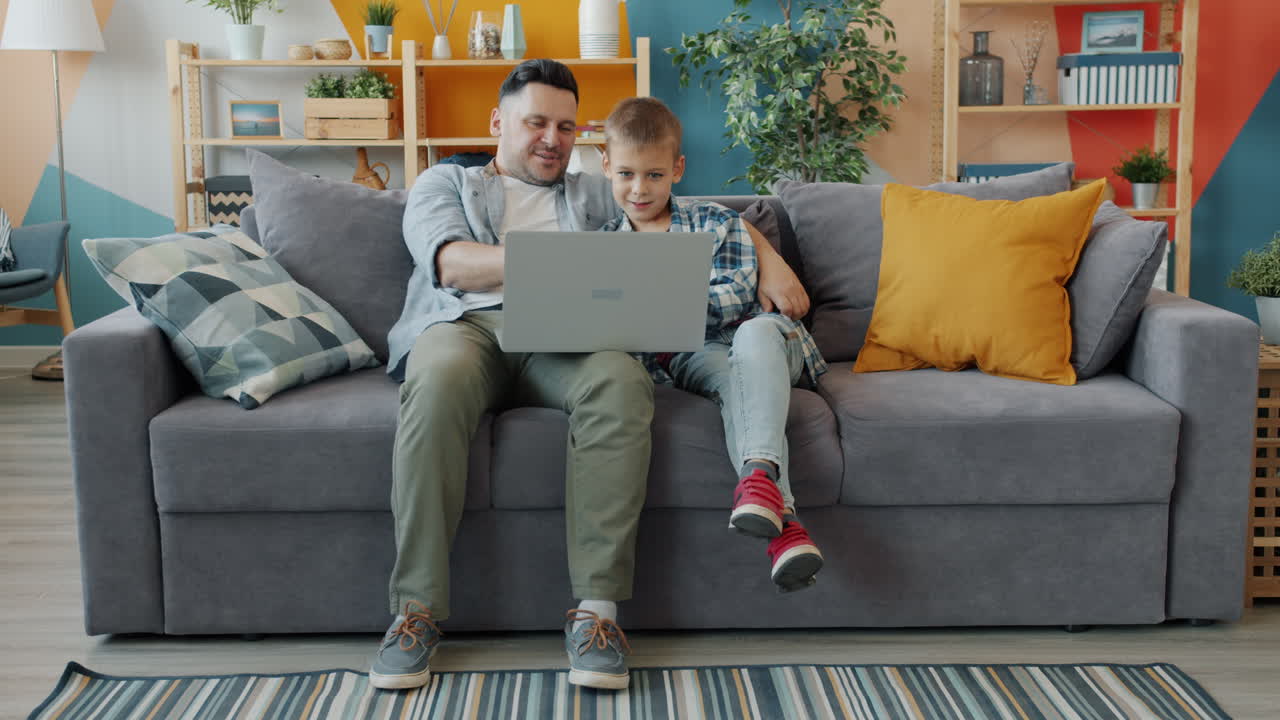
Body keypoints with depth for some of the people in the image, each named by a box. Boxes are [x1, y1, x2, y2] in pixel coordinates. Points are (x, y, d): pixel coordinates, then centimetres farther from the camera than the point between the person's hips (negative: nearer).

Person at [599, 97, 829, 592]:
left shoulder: (716, 222, 14)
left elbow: (735, 295, -2)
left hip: (755, 335, 0)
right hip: (684, 358, 0)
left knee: (756, 332, -37)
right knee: (733, 376, -35)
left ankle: (760, 470, -56)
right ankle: (781, 517, -52)